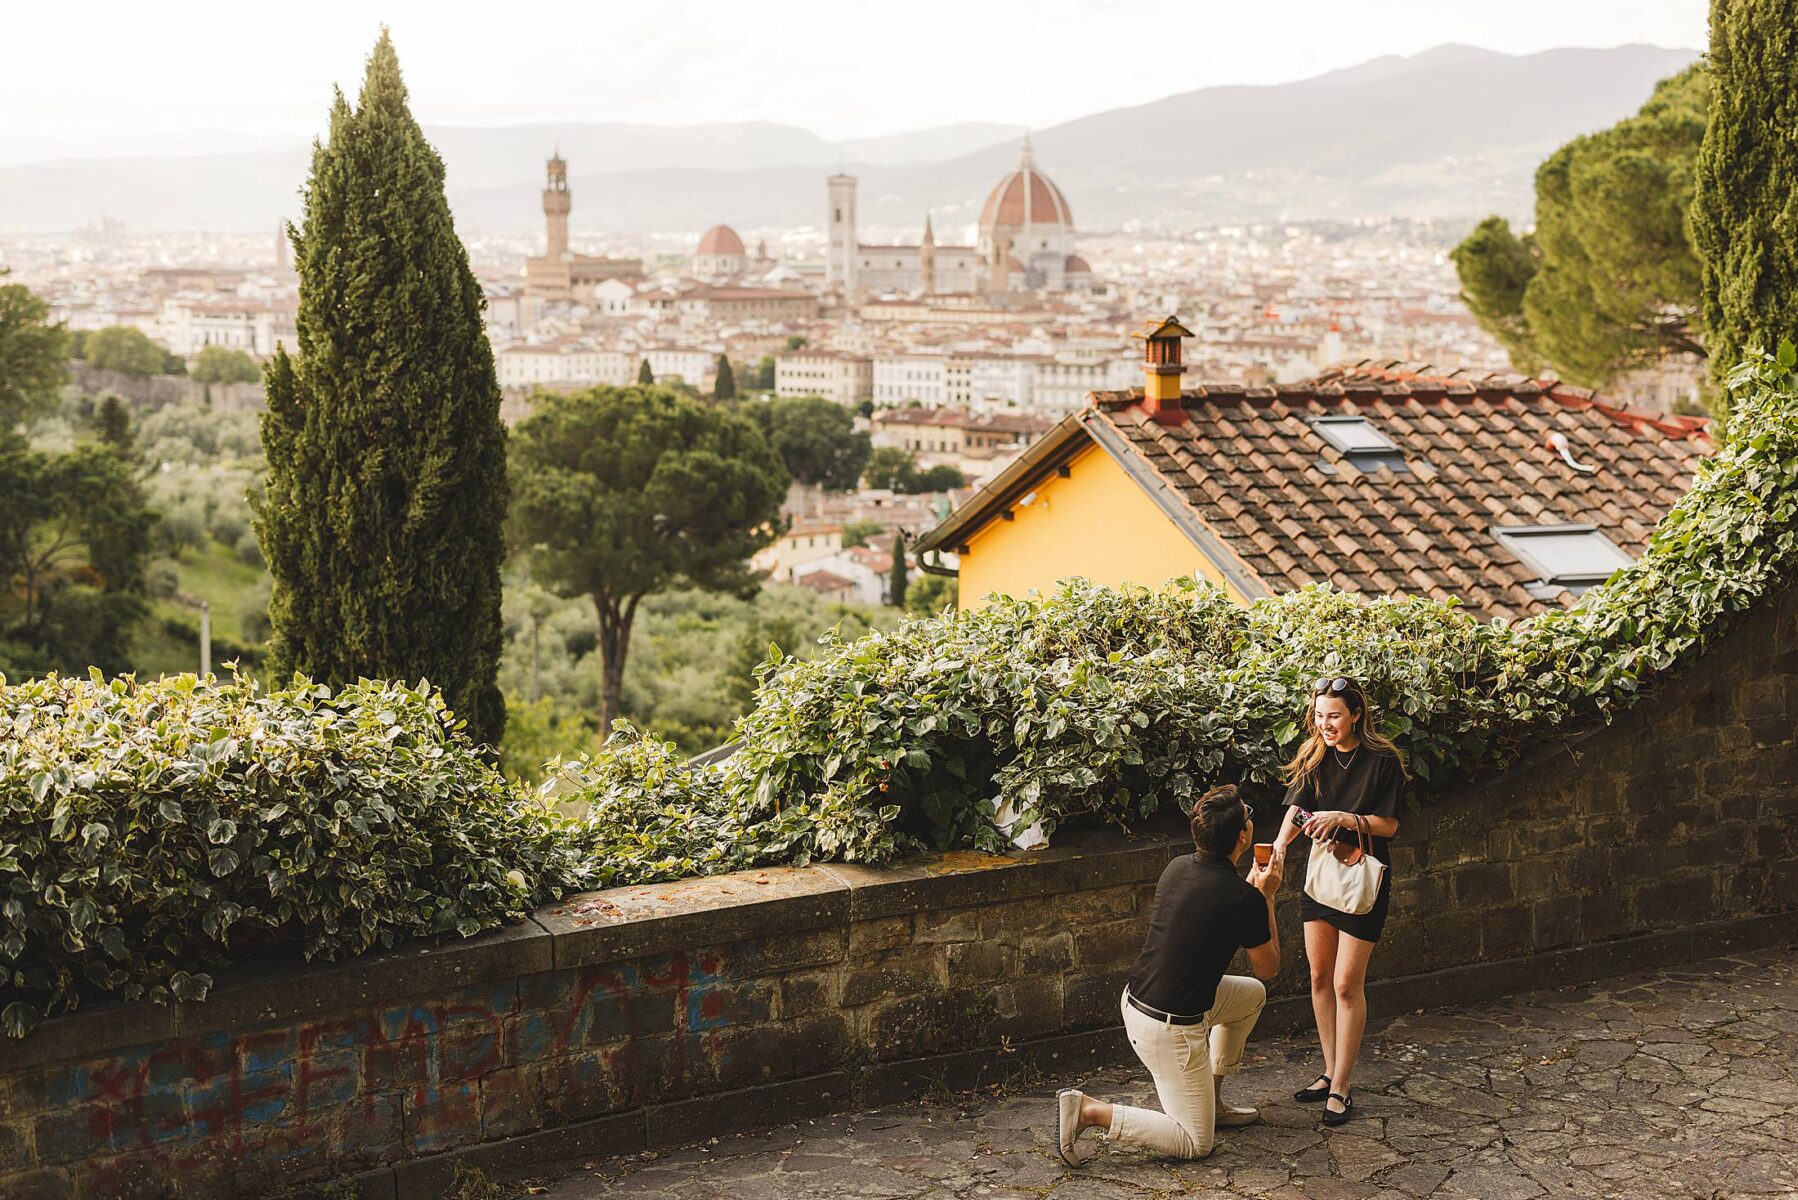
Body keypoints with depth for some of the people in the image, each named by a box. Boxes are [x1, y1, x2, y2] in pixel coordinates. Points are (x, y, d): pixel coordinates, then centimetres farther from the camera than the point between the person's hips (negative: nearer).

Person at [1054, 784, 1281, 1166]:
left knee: (1252, 993, 26)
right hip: (1171, 1028, -8)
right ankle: (1090, 1111, -9)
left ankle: (1212, 1099, 30)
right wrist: (1267, 896, 6)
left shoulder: (1178, 867, 0)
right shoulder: (1244, 900, -20)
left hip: (1136, 1002, 8)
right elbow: (1268, 968, -1)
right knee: (1195, 1143, 4)